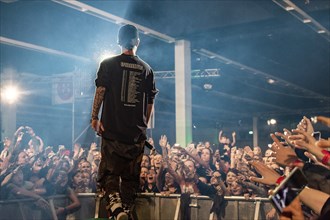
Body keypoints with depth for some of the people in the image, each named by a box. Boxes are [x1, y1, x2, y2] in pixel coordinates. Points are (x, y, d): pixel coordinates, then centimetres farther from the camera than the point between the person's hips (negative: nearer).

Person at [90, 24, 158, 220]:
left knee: (109, 172, 1)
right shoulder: (147, 69, 8)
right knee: (131, 176, 12)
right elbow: (150, 102, 10)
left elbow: (100, 91, -6)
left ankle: (115, 204, -22)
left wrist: (95, 117, 0)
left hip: (113, 130, -2)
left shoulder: (108, 64, 1)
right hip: (137, 132, 2)